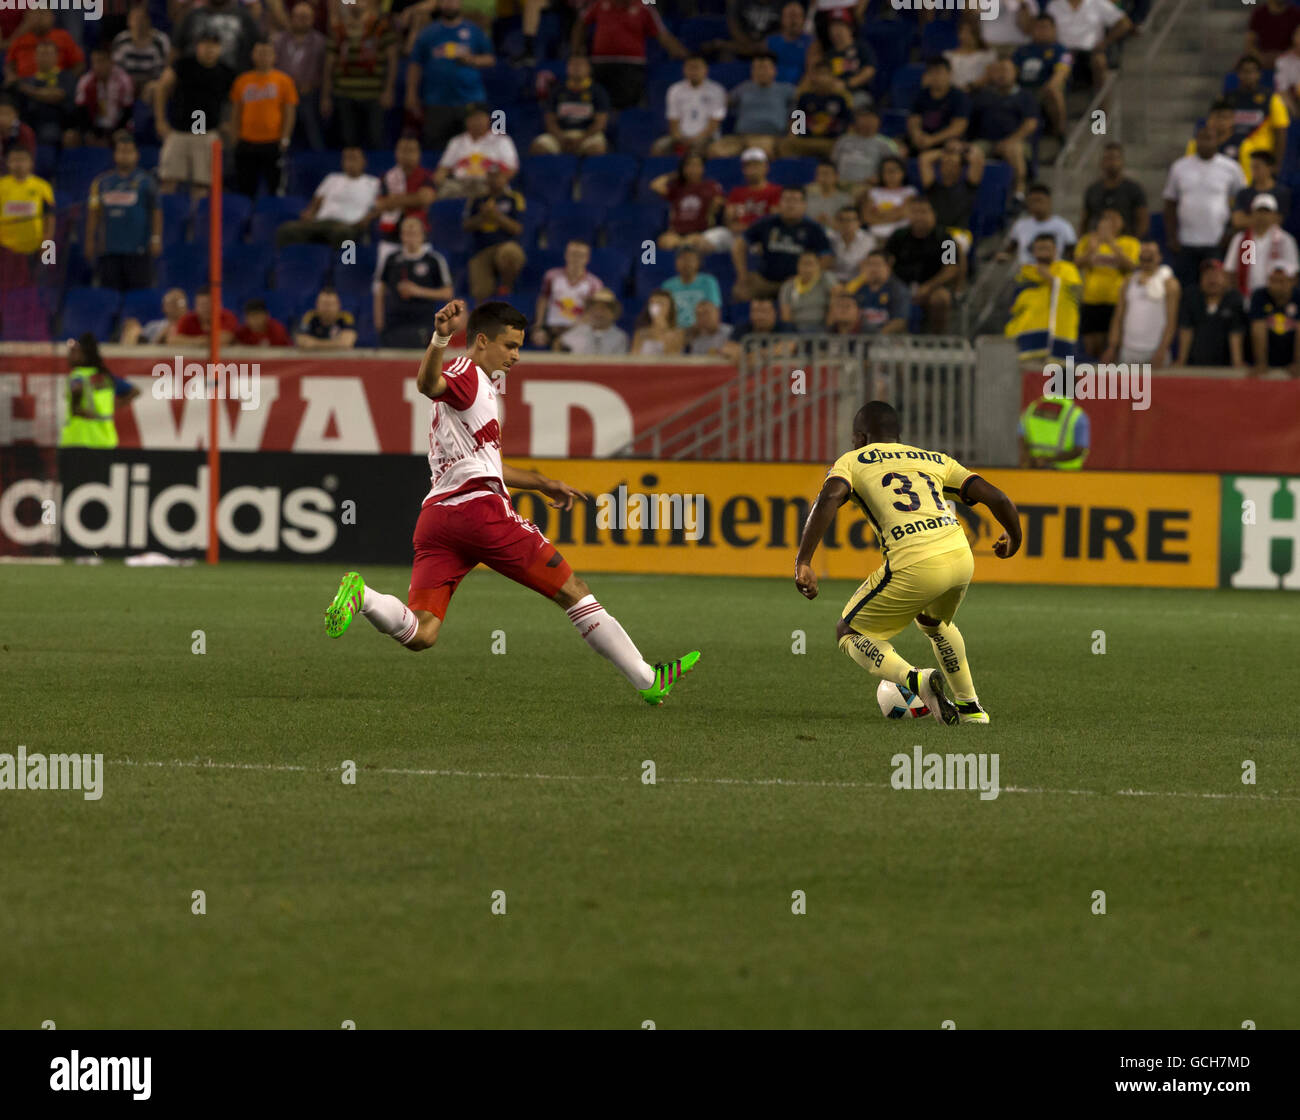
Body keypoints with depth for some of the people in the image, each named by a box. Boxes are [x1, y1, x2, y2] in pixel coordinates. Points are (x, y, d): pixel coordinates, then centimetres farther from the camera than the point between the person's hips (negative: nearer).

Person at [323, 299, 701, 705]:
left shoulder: (478, 386, 30)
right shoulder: (466, 374, 0)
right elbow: (428, 384, -24)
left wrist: (543, 483, 47)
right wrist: (439, 340, -43)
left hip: (434, 515, 9)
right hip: (480, 507, -9)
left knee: (420, 634, -9)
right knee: (573, 592, 4)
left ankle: (361, 596, -31)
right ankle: (647, 679, 8)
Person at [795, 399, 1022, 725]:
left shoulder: (852, 461, 16)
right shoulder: (935, 460, 26)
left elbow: (830, 497, -6)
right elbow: (995, 497, 19)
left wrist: (803, 562, -13)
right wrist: (1013, 538, 38)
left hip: (914, 565, -5)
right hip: (961, 557, 5)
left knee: (849, 633, 15)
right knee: (932, 620, 37)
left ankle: (915, 678, -10)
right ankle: (971, 707, 35)